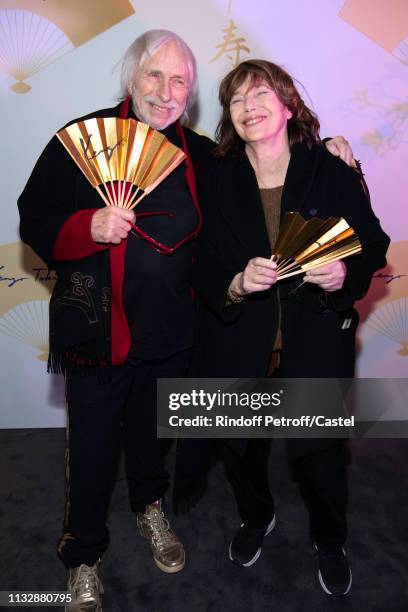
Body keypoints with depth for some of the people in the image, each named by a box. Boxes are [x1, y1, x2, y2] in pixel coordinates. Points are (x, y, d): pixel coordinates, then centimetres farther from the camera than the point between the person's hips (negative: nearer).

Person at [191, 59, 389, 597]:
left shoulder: (333, 171, -6)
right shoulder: (217, 180, -3)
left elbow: (373, 248, 0)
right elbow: (201, 271, -4)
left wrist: (346, 276, -22)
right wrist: (237, 284, -24)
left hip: (315, 344, -1)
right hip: (238, 347, 2)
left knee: (319, 452, 10)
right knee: (243, 446, 19)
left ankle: (330, 542, 45)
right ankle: (256, 517, 54)